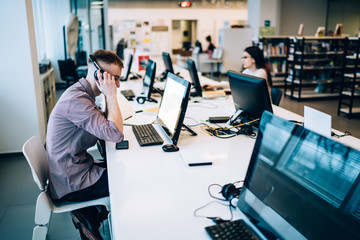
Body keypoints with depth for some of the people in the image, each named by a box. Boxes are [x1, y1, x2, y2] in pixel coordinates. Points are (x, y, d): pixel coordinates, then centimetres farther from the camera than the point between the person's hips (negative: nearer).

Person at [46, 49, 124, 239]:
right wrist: (111, 95, -22)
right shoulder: (76, 100, -26)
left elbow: (105, 126, 10)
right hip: (71, 185, -10)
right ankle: (88, 217, 14)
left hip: (70, 171, 10)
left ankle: (88, 216, 19)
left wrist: (109, 97, 0)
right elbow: (116, 134, -31)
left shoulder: (80, 93, 7)